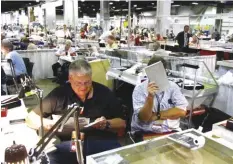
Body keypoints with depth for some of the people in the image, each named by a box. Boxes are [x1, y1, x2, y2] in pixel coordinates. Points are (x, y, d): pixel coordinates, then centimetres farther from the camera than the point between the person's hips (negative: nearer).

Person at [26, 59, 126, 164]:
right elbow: (31, 118, 11)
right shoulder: (59, 94, 6)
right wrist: (49, 124, -8)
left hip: (103, 142, 1)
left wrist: (107, 124, -8)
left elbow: (122, 123, 13)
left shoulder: (104, 93, 9)